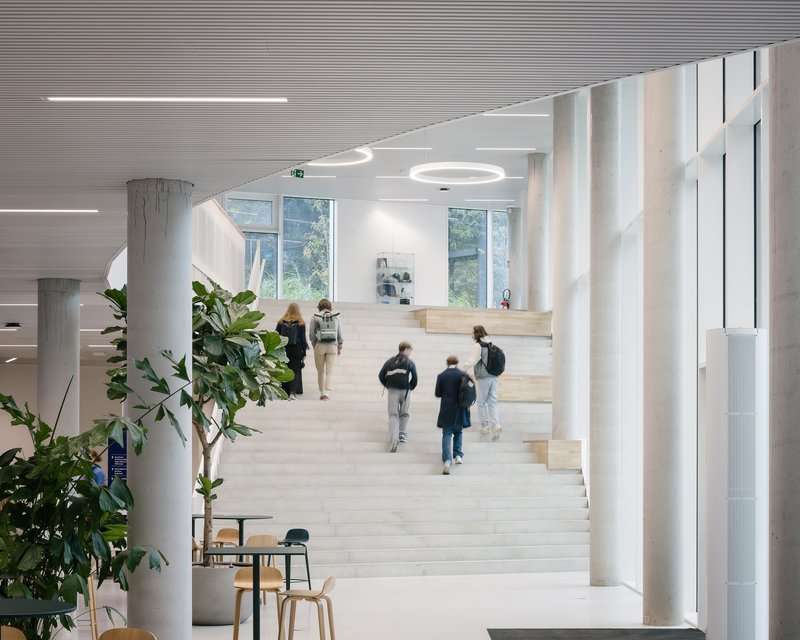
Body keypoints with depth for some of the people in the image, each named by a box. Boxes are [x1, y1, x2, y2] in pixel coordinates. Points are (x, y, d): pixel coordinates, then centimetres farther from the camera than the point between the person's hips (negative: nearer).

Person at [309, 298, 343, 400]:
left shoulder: (315, 317, -1)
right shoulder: (336, 317, 4)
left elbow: (312, 334, -2)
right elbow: (339, 334, 5)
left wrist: (314, 346, 12)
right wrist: (339, 347, 14)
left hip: (320, 346, -1)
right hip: (332, 346, 1)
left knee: (321, 371, 11)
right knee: (329, 371, 1)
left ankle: (322, 393, 14)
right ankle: (327, 393, -13)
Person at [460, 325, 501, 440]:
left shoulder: (477, 346, -13)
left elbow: (470, 362, -16)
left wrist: (459, 370, -8)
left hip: (483, 378, -6)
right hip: (493, 377, 6)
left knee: (481, 402, 9)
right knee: (492, 402, 5)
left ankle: (485, 425, 14)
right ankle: (496, 425, -11)